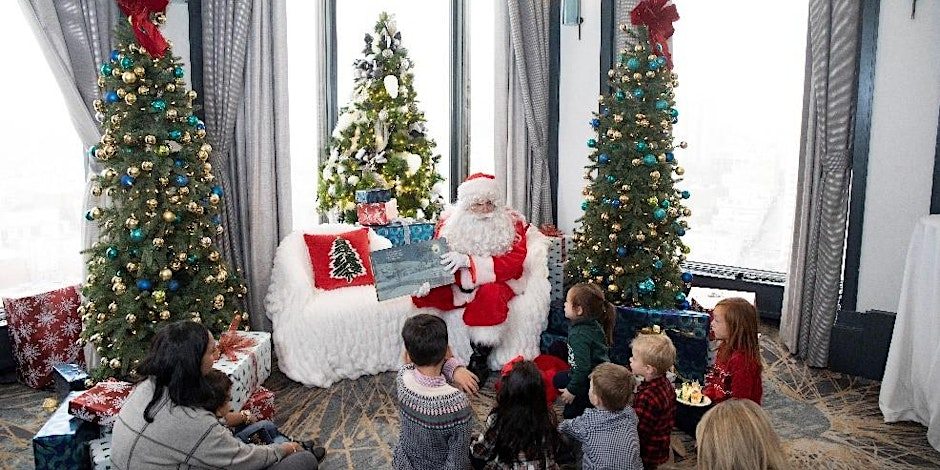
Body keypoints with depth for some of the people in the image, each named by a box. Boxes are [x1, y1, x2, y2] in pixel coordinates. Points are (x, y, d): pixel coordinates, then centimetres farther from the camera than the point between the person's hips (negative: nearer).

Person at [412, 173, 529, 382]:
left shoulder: (512, 223, -4)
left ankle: (479, 362, -22)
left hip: (495, 281, -2)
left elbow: (514, 263, -16)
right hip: (454, 283, 3)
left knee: (491, 294, -38)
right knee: (421, 295, -24)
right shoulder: (450, 221, 2)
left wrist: (468, 261, -29)